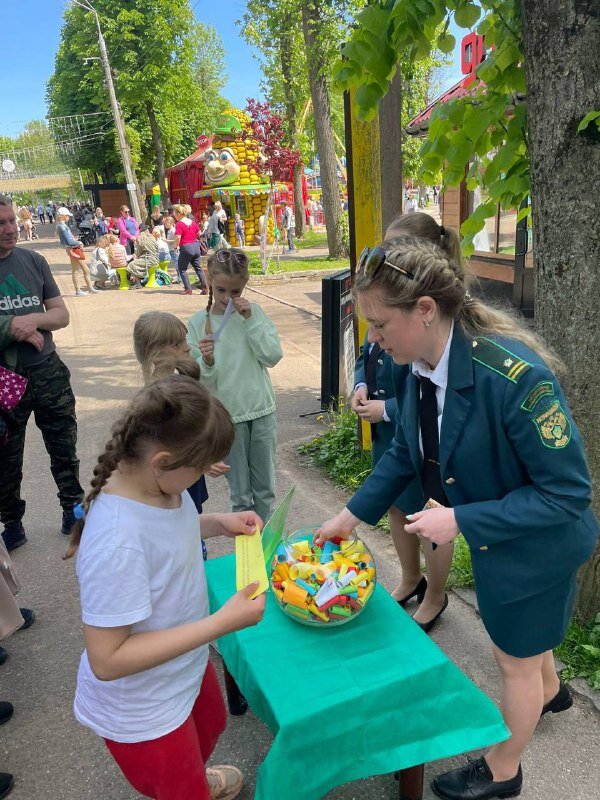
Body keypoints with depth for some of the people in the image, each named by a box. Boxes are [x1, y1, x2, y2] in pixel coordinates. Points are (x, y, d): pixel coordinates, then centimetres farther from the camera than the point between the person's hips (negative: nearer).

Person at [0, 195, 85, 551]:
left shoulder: (32, 260, 1)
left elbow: (62, 314, 1)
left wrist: (32, 321, -17)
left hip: (47, 372, 2)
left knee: (64, 450, 14)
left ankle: (74, 511, 33)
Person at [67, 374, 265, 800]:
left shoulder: (156, 480, -16)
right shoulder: (116, 544, -40)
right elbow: (107, 660, -32)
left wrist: (219, 523, -10)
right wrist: (222, 622, -34)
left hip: (187, 667, 8)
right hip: (144, 713, -8)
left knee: (211, 726, 36)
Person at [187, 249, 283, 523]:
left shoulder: (254, 312, -1)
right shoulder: (198, 322, -4)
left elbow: (273, 356, -9)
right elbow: (202, 381, -3)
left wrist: (250, 319, -15)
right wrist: (207, 361, -25)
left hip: (261, 408, 2)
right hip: (227, 413, -1)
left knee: (265, 487, 13)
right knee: (240, 492, 9)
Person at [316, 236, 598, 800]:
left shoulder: (515, 375, -37)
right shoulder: (423, 367, -13)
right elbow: (405, 452, 2)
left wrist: (461, 520, -30)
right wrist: (352, 514, 2)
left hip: (535, 547, -7)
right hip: (493, 538, 7)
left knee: (515, 660, 18)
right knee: (515, 638, 32)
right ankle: (549, 692, 66)